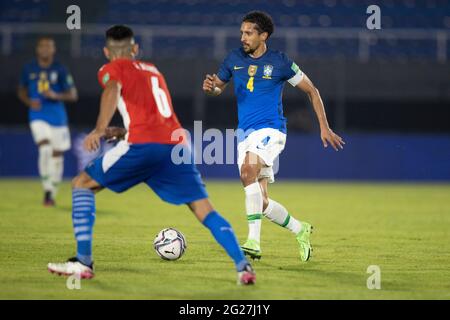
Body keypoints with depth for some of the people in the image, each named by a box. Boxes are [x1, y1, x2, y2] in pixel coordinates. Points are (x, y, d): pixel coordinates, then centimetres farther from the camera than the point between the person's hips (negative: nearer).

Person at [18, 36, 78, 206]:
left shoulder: (60, 70, -2)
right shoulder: (29, 69, 3)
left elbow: (73, 95, -2)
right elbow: (21, 90, 16)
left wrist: (56, 96, -20)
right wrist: (29, 102, -5)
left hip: (58, 118, 1)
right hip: (38, 117, -1)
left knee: (57, 156, 6)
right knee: (45, 149, -22)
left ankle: (52, 194, 22)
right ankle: (47, 190, -13)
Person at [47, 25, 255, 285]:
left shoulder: (112, 69, 14)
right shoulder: (152, 70, 32)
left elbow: (113, 90, -11)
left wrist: (100, 129, -24)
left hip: (143, 145, -5)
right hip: (177, 143, 5)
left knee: (82, 184, 11)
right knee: (205, 210, 6)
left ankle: (83, 262, 0)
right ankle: (243, 266, -14)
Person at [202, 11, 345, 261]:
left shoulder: (280, 62, -4)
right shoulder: (235, 59, 7)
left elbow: (311, 90, 5)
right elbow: (218, 87, 20)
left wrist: (324, 127, 2)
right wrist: (210, 88, -6)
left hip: (270, 130, -5)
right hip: (246, 135, 5)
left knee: (248, 171, -33)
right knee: (261, 203, 3)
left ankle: (254, 242, -35)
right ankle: (300, 230, 30)